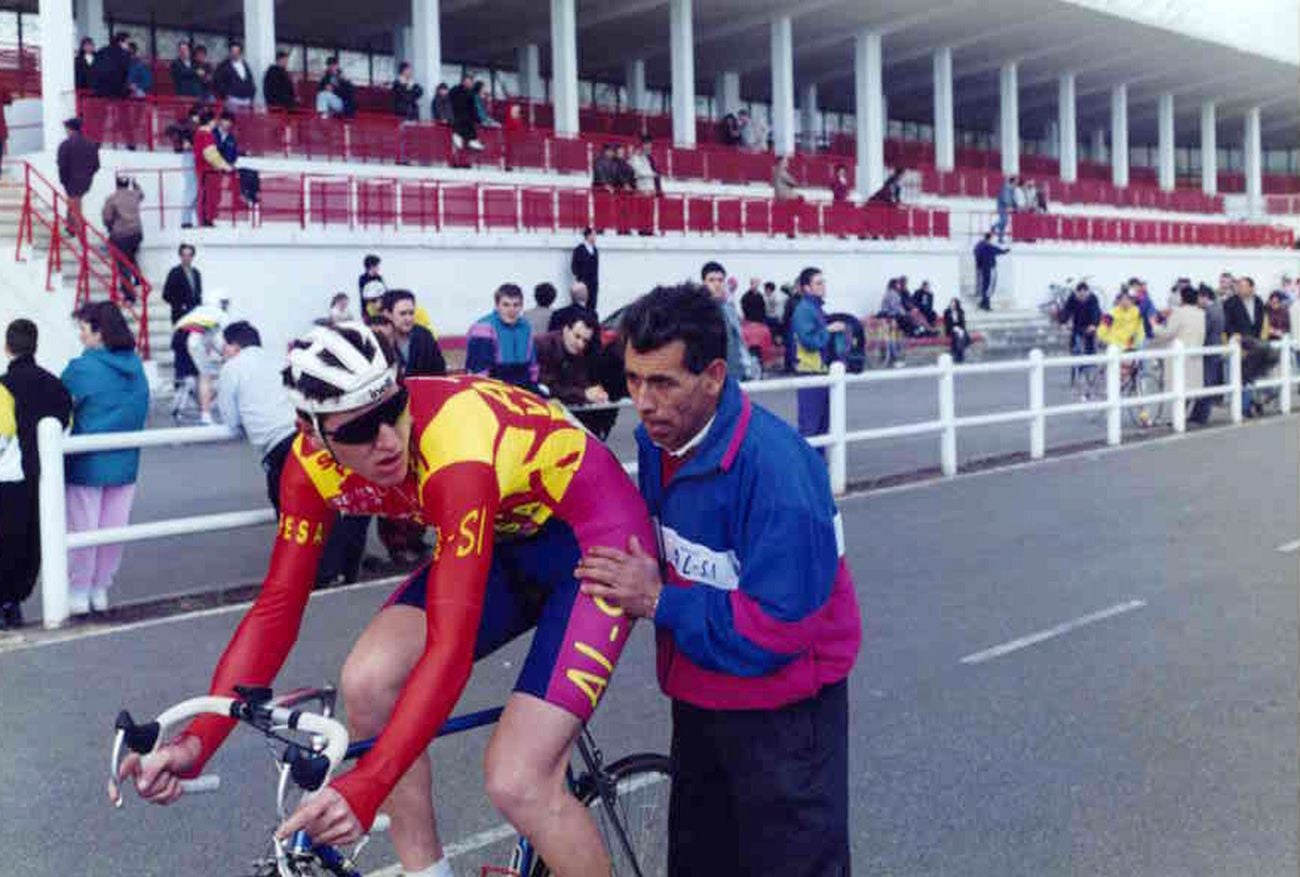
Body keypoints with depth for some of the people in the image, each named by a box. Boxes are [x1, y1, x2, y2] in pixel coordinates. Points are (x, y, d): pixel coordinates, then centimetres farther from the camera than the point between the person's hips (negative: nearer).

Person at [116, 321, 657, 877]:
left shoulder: (452, 448, -37)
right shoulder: (314, 462, -16)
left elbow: (451, 647, -41)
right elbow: (277, 607, -12)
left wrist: (365, 788, -49)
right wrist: (196, 742, -23)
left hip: (594, 537, -7)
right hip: (507, 540, 7)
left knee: (517, 784, -18)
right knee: (369, 683, -15)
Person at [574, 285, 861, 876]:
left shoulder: (772, 464, -29)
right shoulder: (658, 437, -5)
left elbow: (780, 626, -29)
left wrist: (658, 602, -27)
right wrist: (620, 578, -5)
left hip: (780, 710, -8)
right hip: (699, 695, 8)